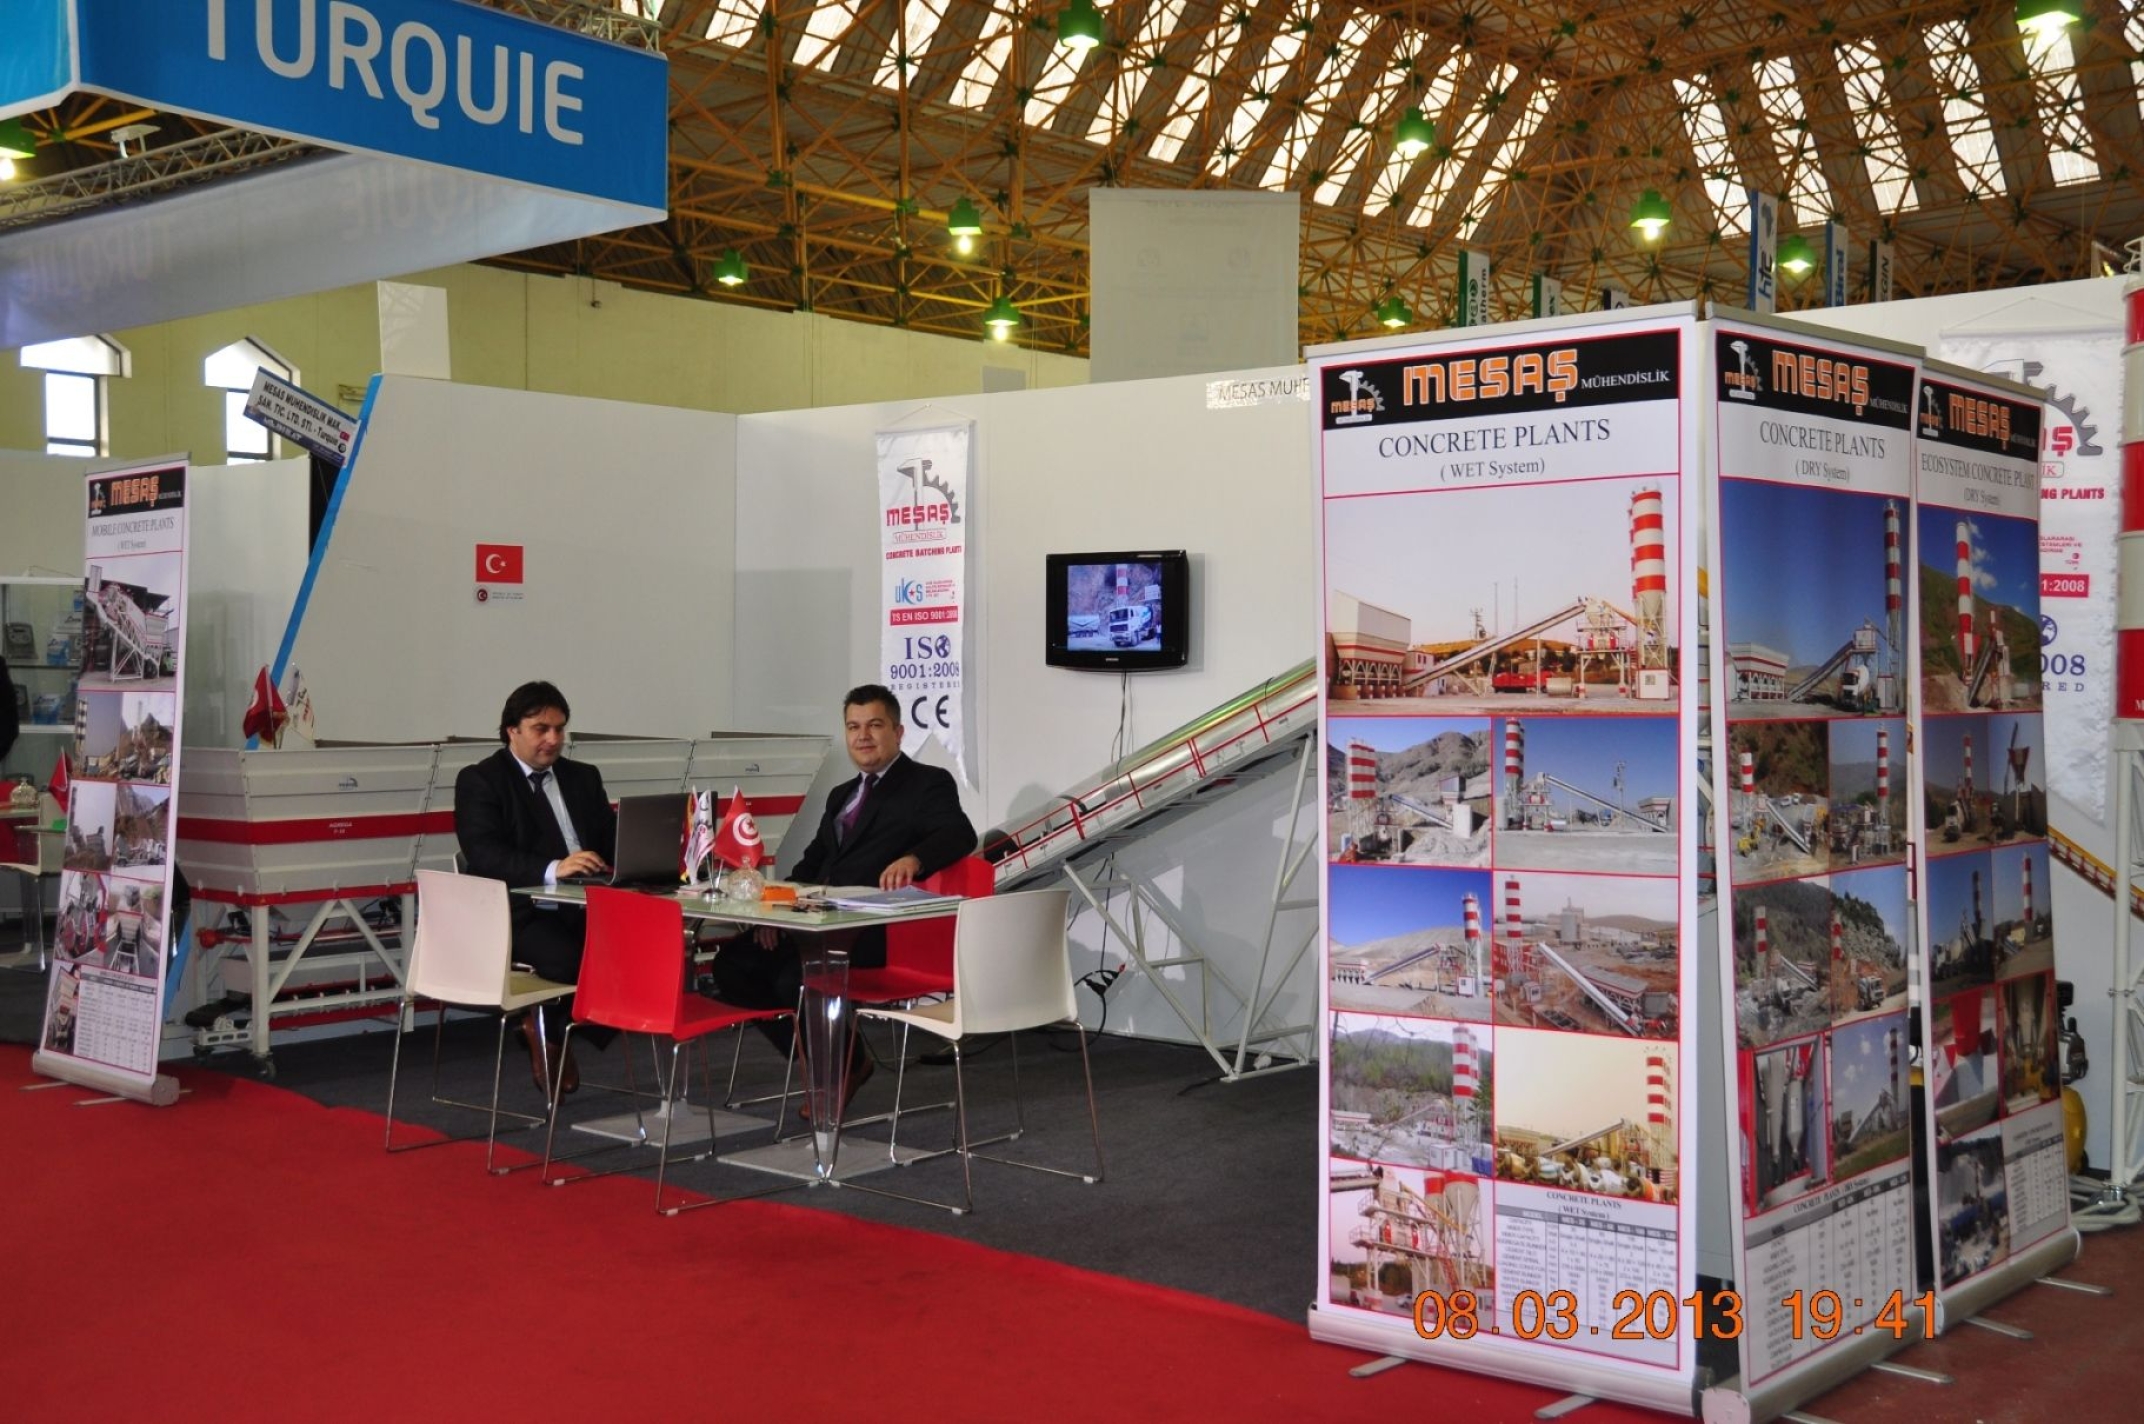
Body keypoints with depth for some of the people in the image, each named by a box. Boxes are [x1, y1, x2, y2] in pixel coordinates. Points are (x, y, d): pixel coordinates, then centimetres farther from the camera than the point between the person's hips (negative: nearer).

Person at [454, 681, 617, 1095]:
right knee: (569, 958, -35)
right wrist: (551, 869, -29)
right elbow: (483, 854, -13)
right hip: (519, 914, -5)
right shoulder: (479, 780, 3)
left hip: (584, 909, 6)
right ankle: (548, 1031, -2)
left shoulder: (583, 777, 22)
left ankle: (554, 1029, -4)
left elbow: (614, 840, 17)